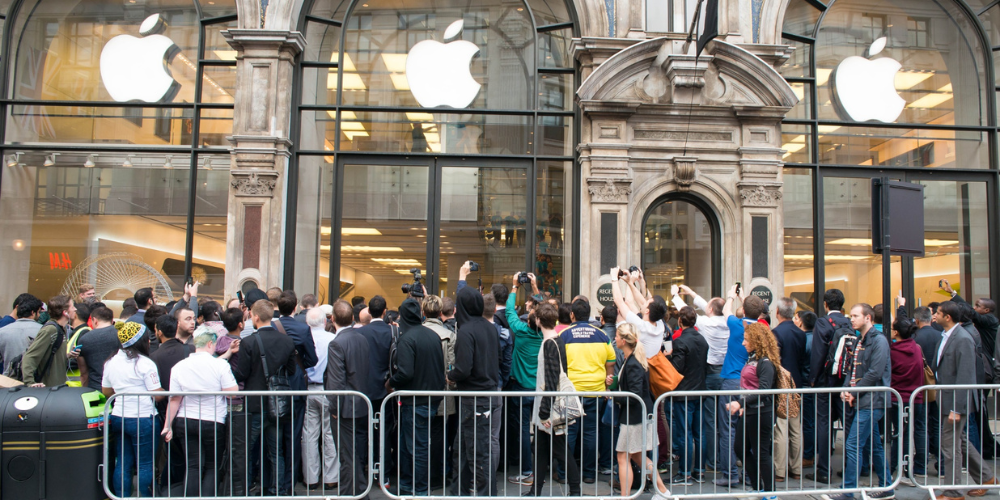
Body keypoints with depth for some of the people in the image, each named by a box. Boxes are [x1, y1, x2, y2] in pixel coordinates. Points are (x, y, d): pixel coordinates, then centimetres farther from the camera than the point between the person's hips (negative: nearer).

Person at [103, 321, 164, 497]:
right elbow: (157, 395, -14)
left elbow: (106, 391, 18)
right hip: (142, 419, -7)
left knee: (122, 464, 12)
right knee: (145, 465, 2)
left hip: (118, 418, 7)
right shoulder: (145, 363, -14)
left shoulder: (110, 362, 8)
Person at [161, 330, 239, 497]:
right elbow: (233, 392, -11)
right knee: (212, 467, 9)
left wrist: (168, 425, 9)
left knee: (193, 466, 8)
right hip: (213, 423, -3)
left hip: (185, 422, 3)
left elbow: (174, 399, 3)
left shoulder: (179, 366, 0)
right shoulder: (220, 365, -12)